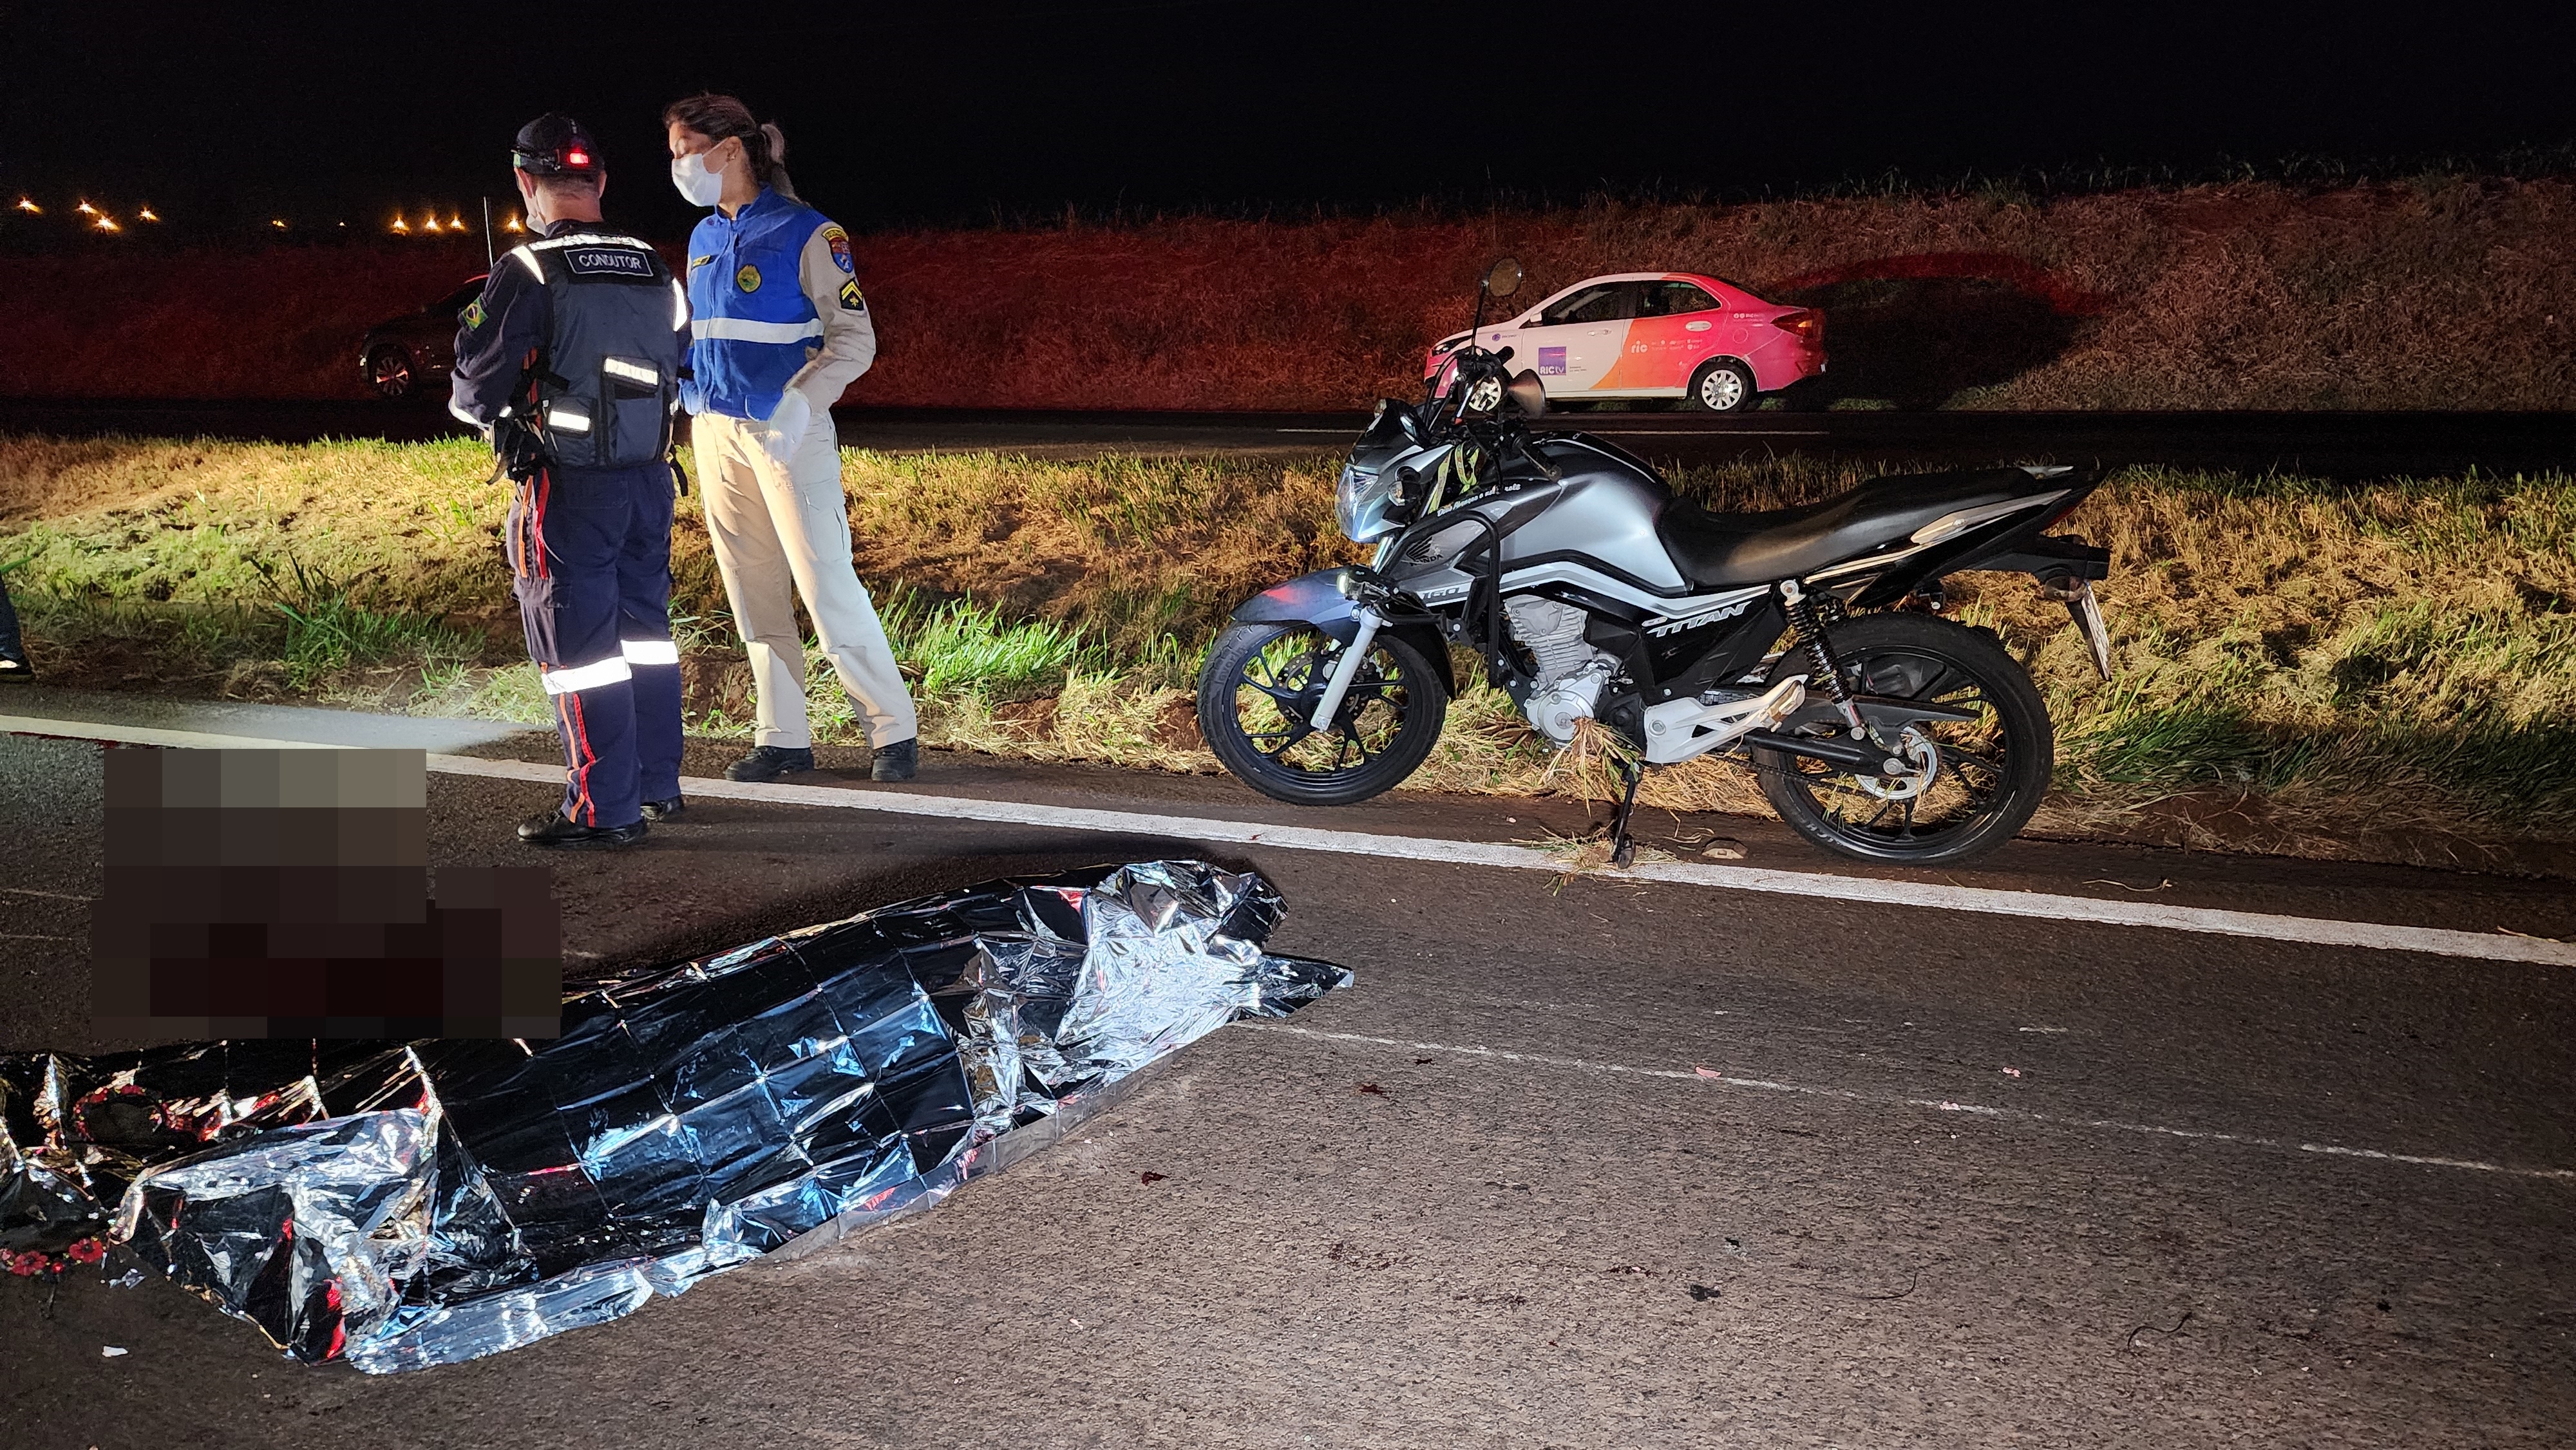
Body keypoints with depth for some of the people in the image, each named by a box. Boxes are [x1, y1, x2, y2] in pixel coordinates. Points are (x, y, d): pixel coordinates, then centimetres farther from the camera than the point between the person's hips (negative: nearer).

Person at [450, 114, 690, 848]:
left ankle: (603, 808, 3)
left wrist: (476, 406, 12)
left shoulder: (529, 273, -12)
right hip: (650, 478, 7)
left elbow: (478, 389, -10)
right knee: (644, 627, 17)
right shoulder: (655, 272, 7)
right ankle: (657, 783, 25)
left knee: (578, 642, 0)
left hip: (569, 486, -6)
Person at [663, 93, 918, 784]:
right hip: (715, 433, 7)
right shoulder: (705, 238, 14)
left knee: (826, 585, -8)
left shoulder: (806, 233, -8)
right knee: (753, 592, 9)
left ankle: (894, 729, 3)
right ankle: (783, 736, 18)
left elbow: (855, 339, -12)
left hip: (788, 433, -7)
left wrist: (799, 402, -24)